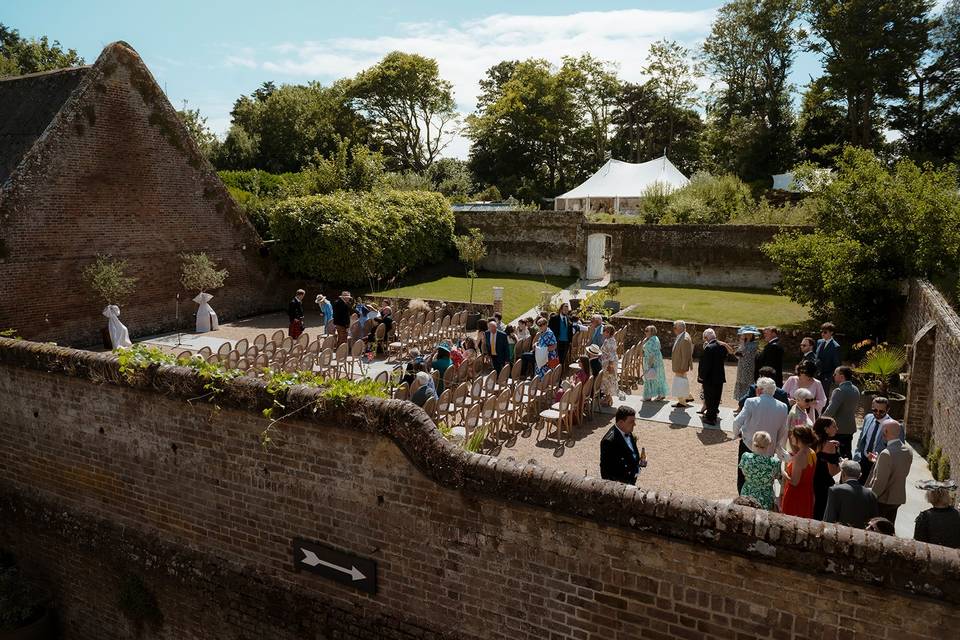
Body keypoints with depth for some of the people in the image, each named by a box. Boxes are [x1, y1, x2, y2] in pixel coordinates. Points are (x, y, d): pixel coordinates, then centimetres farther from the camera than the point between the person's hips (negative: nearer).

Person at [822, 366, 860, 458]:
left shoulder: (839, 391, -20)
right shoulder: (855, 390, 7)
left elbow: (830, 411, -23)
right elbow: (857, 407, 18)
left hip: (838, 429, -8)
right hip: (850, 427, 8)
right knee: (847, 453, 17)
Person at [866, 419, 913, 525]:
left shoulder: (886, 454, -26)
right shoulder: (908, 451, -1)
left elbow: (880, 482, -24)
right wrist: (877, 462, 13)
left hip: (883, 500, -7)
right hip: (898, 498, 7)